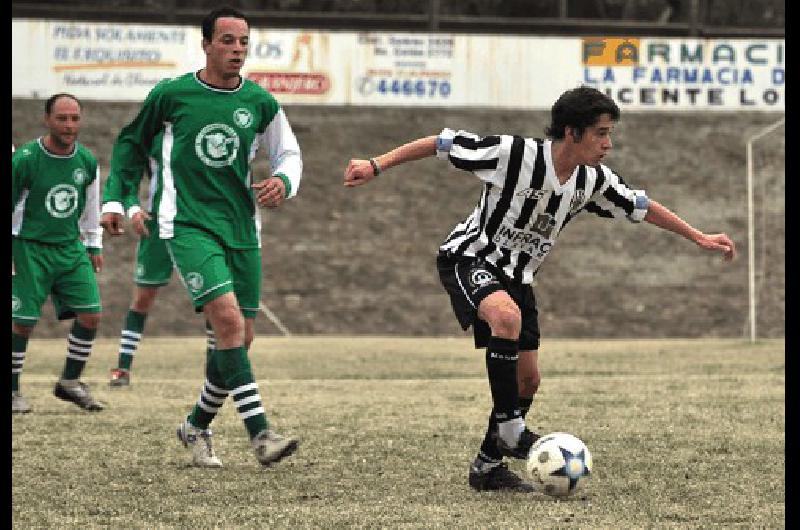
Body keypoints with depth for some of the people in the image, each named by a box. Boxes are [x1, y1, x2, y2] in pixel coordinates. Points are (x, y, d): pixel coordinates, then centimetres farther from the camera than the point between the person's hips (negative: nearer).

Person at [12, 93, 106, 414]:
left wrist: (94, 246, 19)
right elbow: (9, 204, -6)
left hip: (71, 248, 5)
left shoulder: (87, 161, 2)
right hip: (29, 247, -5)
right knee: (22, 321, -8)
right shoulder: (24, 159, -14)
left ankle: (70, 382, 13)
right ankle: (13, 390, 8)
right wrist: (8, 253, -6)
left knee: (91, 314, -4)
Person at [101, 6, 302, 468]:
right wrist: (117, 199, 7)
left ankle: (197, 427, 27)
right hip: (189, 226, -5)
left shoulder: (260, 104, 5)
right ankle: (261, 434, -24)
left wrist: (284, 180, -4)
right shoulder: (170, 95, -2)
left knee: (239, 338, 5)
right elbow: (131, 144, 12)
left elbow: (290, 153, 17)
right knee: (228, 320, -21)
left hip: (243, 230, 5)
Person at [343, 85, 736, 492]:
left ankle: (488, 466, 19)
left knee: (528, 379, 3)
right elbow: (443, 143, -19)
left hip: (515, 275, 7)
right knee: (507, 315, -37)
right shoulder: (513, 154, -26)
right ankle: (509, 429, -27)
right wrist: (376, 166, -20)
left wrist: (699, 238, 12)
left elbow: (641, 207, 9)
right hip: (469, 258, -7)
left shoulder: (594, 180, -7)